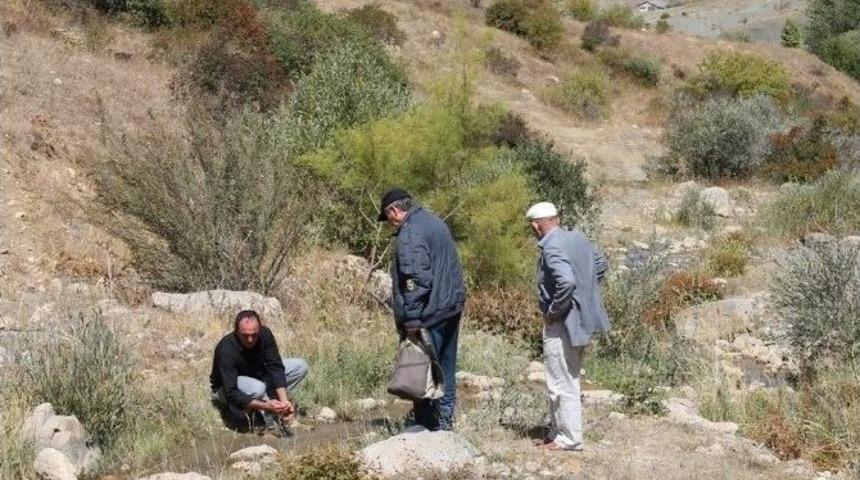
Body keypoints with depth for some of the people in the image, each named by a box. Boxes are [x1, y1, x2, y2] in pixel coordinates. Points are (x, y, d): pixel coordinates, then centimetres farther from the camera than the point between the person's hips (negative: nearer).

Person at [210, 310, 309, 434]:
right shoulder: (226, 350, -35)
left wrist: (284, 400, -34)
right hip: (225, 389, -6)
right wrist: (265, 406, -47)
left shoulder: (264, 334, -20)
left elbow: (275, 368, -21)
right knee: (257, 388, -41)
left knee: (300, 366, -9)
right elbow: (231, 393, -38)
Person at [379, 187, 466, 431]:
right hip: (451, 308, 10)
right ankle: (445, 422, 21)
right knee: (445, 369, 15)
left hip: (428, 313, -10)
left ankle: (427, 425, -1)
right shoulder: (436, 223, 15)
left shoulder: (410, 234, -16)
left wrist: (412, 319, -21)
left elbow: (415, 279, -23)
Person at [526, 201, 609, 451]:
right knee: (568, 380, 19)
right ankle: (561, 431, 29)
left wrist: (553, 312, -19)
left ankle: (569, 438, 8)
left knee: (562, 383, 1)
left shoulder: (552, 248, -21)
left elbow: (566, 282, -34)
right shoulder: (577, 237, 7)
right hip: (583, 320, 10)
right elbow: (600, 263, 21)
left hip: (563, 325, -10)